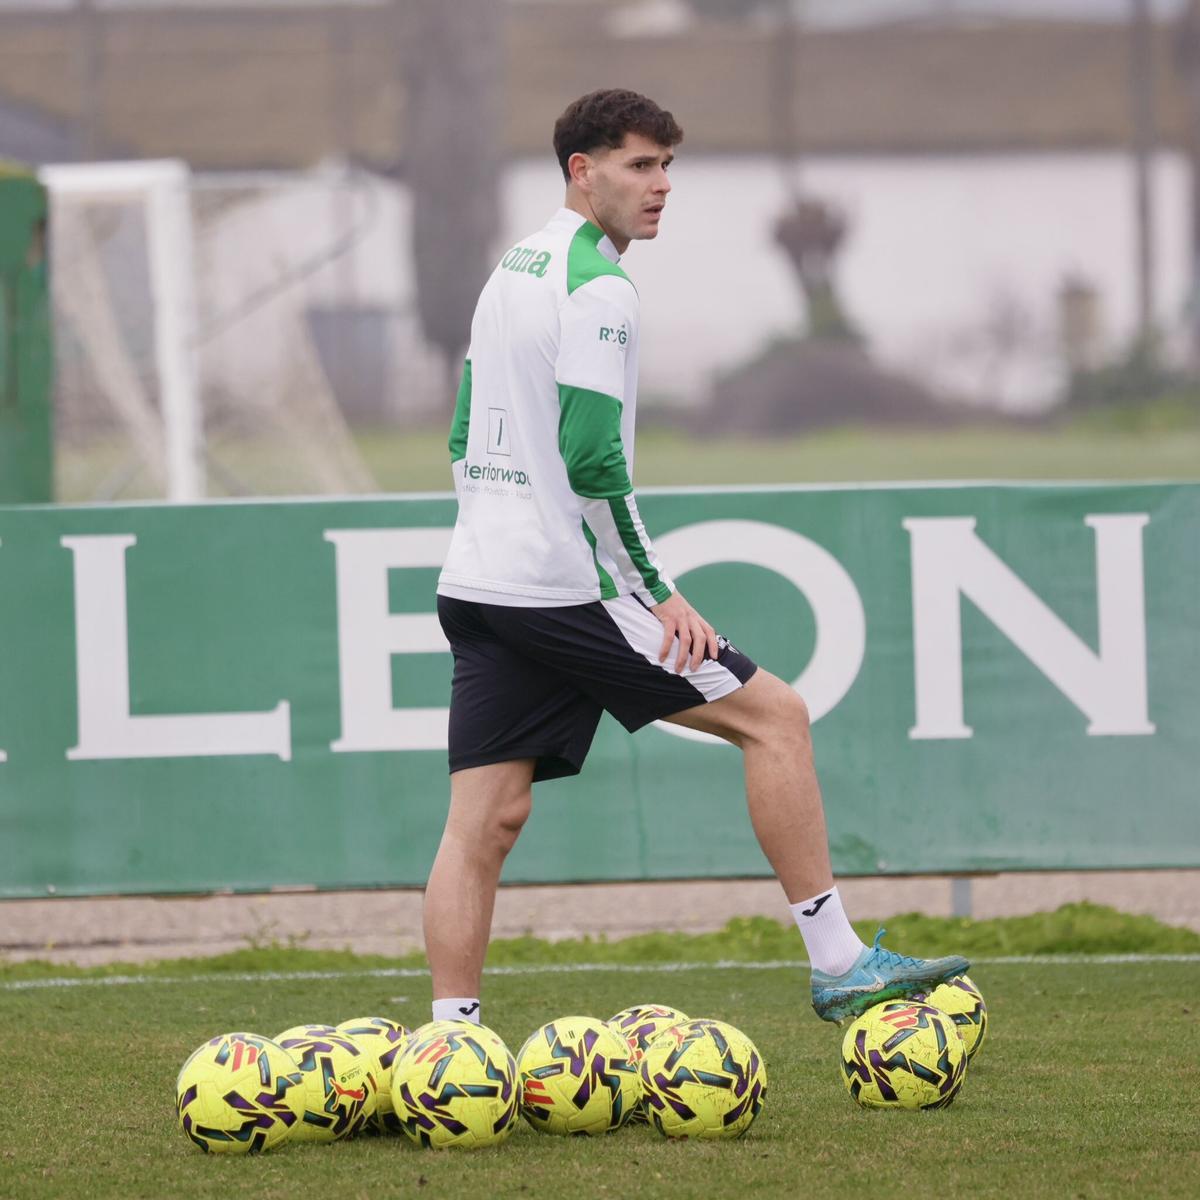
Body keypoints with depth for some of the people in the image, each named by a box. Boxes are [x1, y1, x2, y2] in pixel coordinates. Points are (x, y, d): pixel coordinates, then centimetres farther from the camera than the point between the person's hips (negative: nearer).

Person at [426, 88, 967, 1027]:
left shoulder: (511, 271, 17)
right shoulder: (597, 284, -12)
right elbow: (592, 460, -18)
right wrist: (658, 594, -12)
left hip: (476, 587, 9)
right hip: (561, 588, -9)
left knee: (483, 820, 4)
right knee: (773, 715, -3)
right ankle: (839, 966, -3)